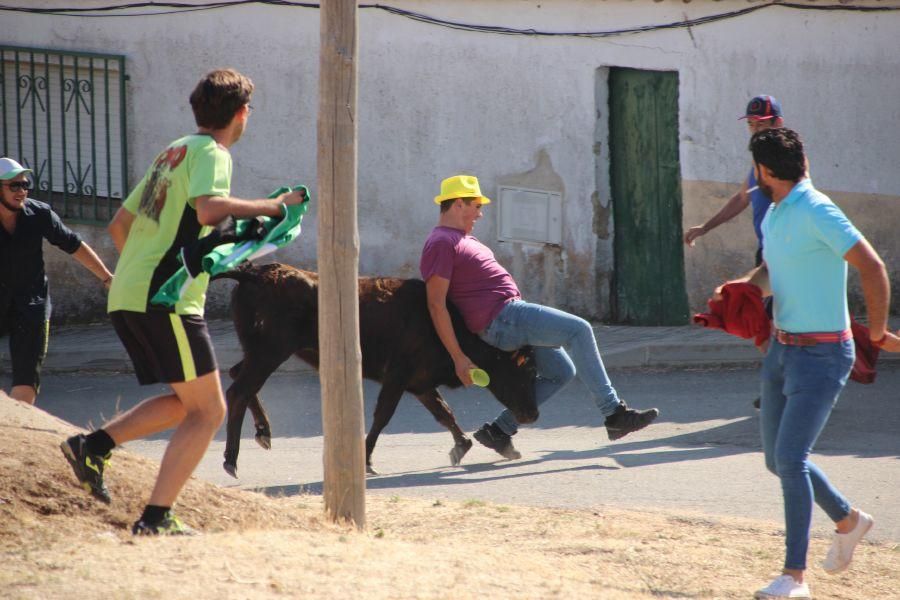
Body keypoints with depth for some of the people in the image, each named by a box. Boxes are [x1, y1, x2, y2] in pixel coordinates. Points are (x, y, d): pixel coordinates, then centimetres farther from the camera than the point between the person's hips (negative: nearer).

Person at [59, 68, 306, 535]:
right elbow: (209, 208, -28)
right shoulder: (211, 152, -6)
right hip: (165, 300, -9)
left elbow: (119, 224, 26)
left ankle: (93, 446, 5)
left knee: (185, 404, 19)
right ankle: (156, 518, -10)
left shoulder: (175, 152, 21)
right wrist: (272, 206, -17)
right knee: (208, 410, -3)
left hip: (126, 298, 9)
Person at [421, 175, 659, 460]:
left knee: (561, 371, 16)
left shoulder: (462, 239, 22)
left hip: (511, 314, 11)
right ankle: (614, 415, -20)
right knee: (578, 330, -18)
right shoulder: (441, 243, -11)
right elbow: (436, 304, -18)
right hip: (500, 319, -11)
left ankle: (499, 431, 15)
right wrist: (458, 358, -22)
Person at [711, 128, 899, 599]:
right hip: (782, 349, 9)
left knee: (790, 458, -16)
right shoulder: (775, 214, 9)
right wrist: (741, 286, 3)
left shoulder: (816, 213, -19)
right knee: (778, 459, 16)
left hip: (821, 354, -9)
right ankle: (848, 520, 38)